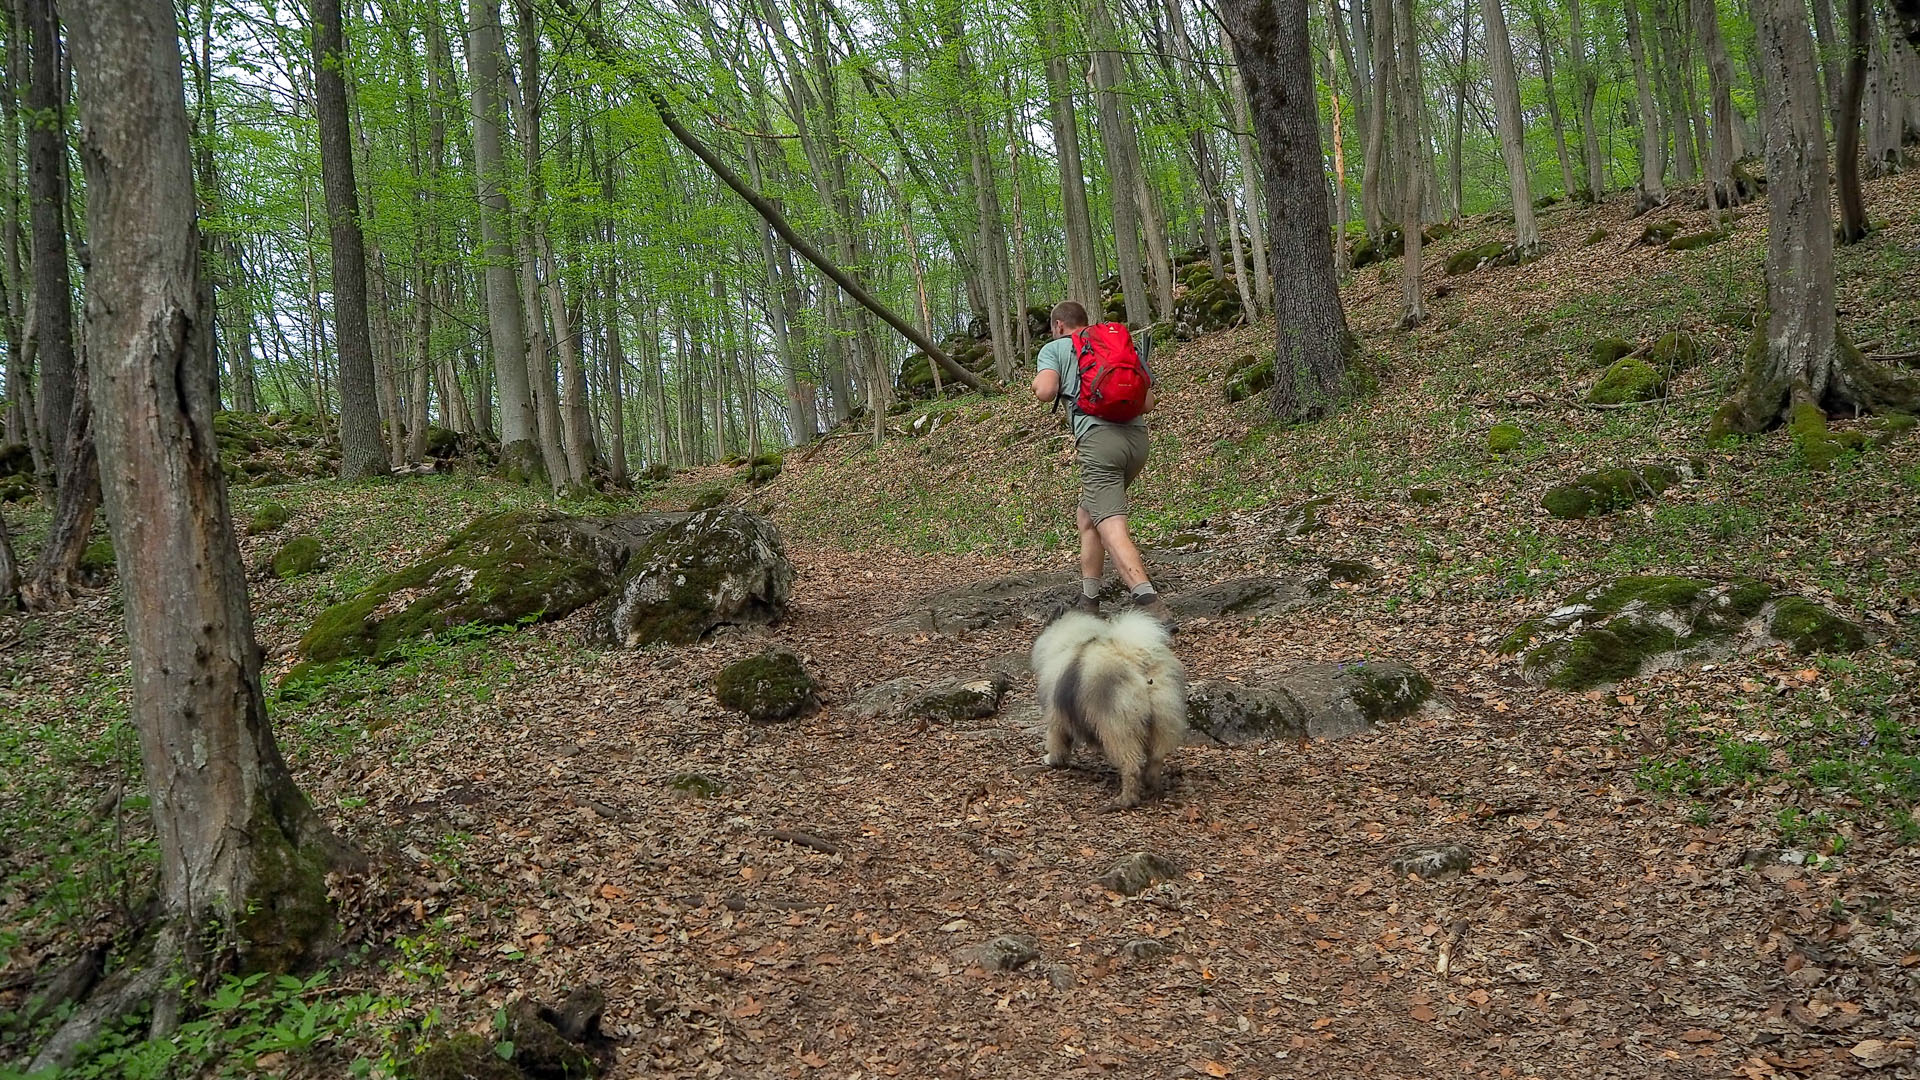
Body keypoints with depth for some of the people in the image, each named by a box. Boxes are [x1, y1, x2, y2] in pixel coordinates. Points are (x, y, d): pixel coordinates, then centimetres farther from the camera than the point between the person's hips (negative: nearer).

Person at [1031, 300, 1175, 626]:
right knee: (1086, 517, 24)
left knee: (1112, 528, -16)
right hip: (1137, 437, 7)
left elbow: (1046, 391, -8)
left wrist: (1037, 381, 15)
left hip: (1098, 438, -7)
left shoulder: (1054, 349, 11)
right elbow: (1147, 403, 20)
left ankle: (1153, 607, -34)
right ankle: (1088, 602, 28)